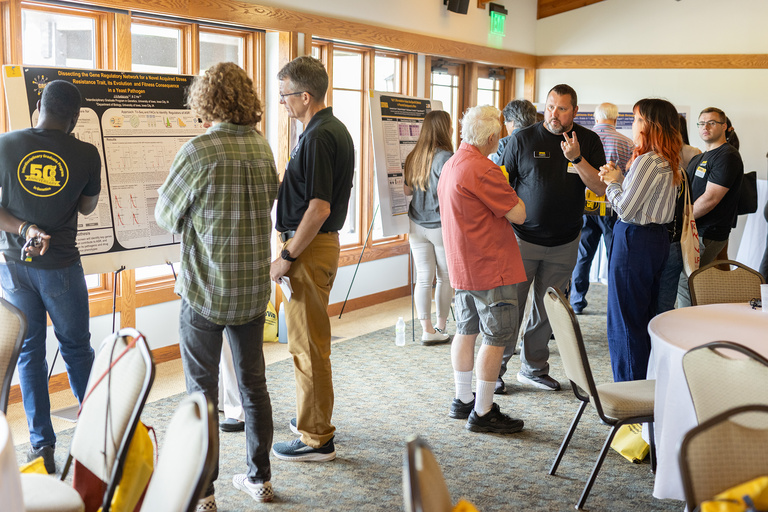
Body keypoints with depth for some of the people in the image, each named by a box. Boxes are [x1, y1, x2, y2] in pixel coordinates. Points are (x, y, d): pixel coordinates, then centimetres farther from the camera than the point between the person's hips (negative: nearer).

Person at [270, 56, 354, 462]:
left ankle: (316, 439, 7)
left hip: (310, 248, -10)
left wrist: (287, 257, -18)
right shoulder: (336, 130, 13)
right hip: (325, 242, 10)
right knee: (311, 341, 20)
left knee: (308, 345, -2)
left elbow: (318, 208, -25)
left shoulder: (318, 138, -19)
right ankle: (313, 417, 34)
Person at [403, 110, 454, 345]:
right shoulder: (445, 158, -17)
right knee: (445, 277, 11)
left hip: (417, 225, 5)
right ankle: (441, 328, 20)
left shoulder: (413, 156, 3)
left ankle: (427, 330, 9)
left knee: (423, 278, 6)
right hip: (442, 226, -5)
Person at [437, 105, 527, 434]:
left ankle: (463, 400, 27)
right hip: (491, 268, -10)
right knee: (497, 338, -2)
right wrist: (510, 192, 2)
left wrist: (500, 187, 16)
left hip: (462, 266, 10)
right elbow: (518, 214, -15)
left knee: (467, 330, 17)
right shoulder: (482, 170, -20)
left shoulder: (450, 166, 11)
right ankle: (483, 413, 5)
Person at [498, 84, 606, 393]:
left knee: (547, 309, 11)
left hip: (565, 242, 3)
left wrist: (577, 159, -18)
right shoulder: (522, 139, -3)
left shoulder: (588, 141, 3)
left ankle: (534, 369, 24)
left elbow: (601, 188, -4)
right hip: (524, 239, -2)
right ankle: (495, 368, 13)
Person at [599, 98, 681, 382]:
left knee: (625, 319, 0)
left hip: (635, 241, -10)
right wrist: (618, 176, 5)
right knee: (646, 315, 18)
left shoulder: (647, 161, -20)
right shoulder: (669, 162, 10)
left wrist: (613, 182, -3)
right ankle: (646, 384, 28)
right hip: (659, 238, 10)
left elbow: (625, 208, -19)